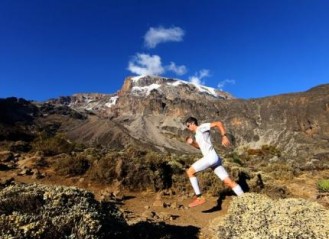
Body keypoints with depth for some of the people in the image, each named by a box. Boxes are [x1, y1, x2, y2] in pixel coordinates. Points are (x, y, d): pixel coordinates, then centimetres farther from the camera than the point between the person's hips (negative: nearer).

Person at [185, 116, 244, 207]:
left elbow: (218, 123, -10)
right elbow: (199, 146, 37)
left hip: (211, 156, -10)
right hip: (213, 159, 10)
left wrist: (224, 136, -18)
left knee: (190, 172, -3)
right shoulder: (197, 134, 23)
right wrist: (192, 142, 18)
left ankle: (199, 198, -1)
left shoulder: (201, 127, -2)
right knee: (229, 181, 7)